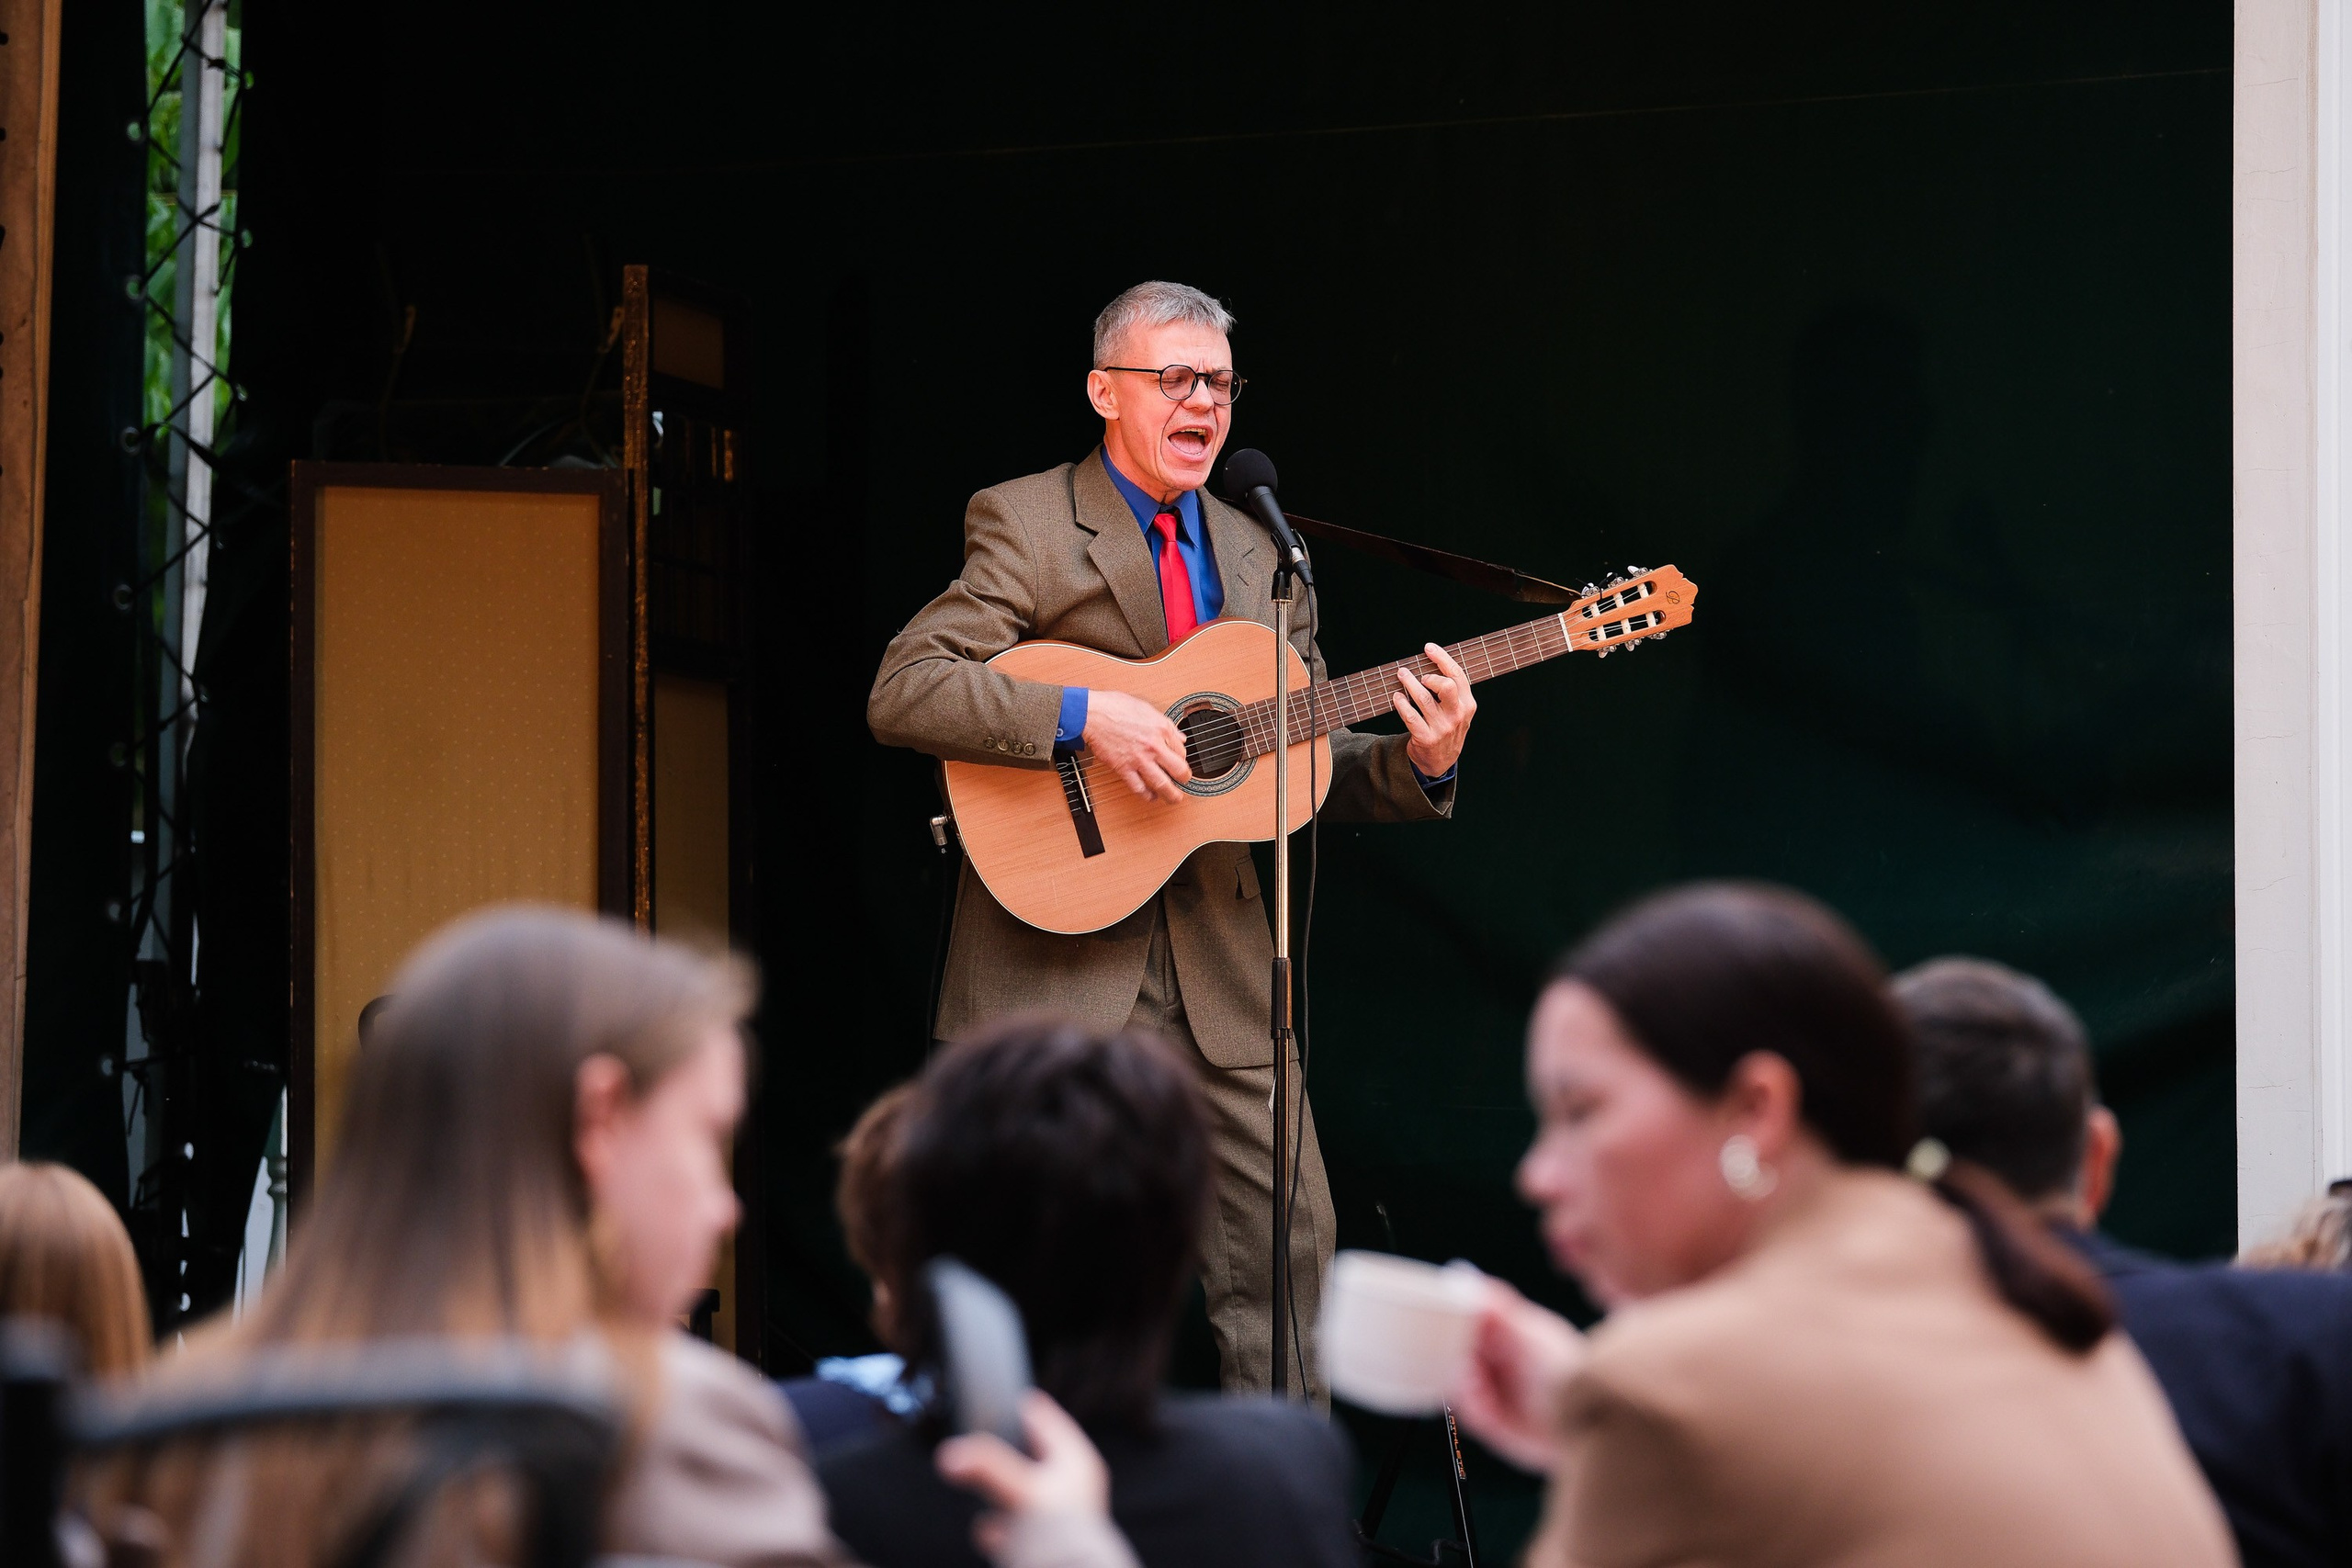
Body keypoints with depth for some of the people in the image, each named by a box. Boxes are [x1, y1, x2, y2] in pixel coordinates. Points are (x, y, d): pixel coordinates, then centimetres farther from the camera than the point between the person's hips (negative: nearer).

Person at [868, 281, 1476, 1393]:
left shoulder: (1256, 555, 16)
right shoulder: (1024, 525, -3)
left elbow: (1308, 760, 17)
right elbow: (901, 693, -15)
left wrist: (1418, 764, -3)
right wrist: (1084, 718, -24)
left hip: (1220, 962, 5)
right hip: (1060, 956, -5)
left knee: (1287, 1245, 2)